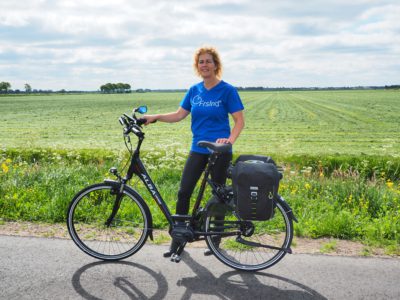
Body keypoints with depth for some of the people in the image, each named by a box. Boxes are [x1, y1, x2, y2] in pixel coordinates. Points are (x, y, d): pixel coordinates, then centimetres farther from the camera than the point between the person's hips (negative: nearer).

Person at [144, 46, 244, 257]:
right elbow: (179, 115, 9)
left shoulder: (227, 90, -7)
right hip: (198, 149, 5)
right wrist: (155, 117, -4)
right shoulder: (194, 90, 8)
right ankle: (177, 241, 11)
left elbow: (239, 121, -8)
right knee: (184, 192, 0)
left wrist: (230, 139, -25)